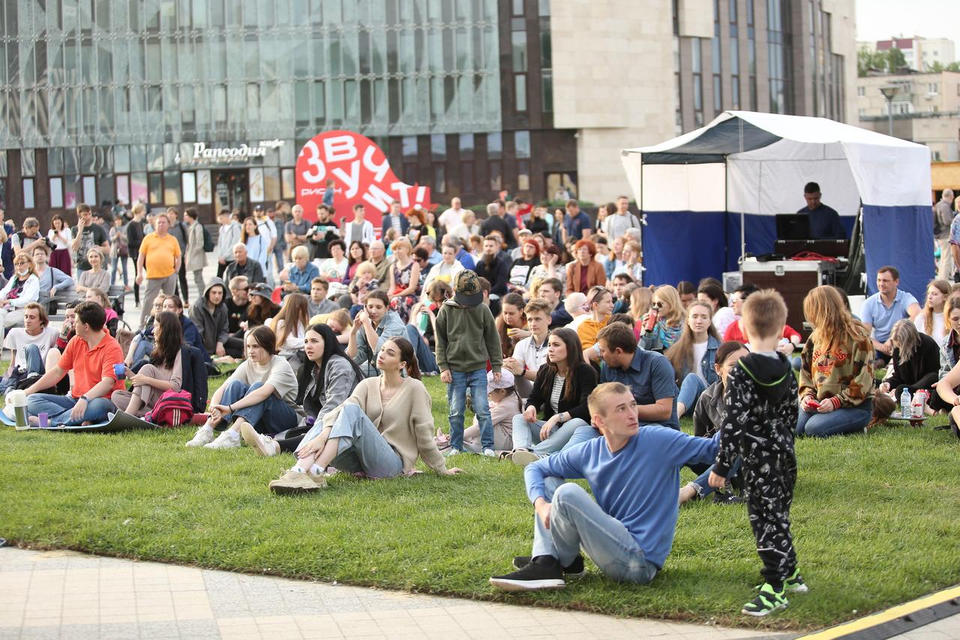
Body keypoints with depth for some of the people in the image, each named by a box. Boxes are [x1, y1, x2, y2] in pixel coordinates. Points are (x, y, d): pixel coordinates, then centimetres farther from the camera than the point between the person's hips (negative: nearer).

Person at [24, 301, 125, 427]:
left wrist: (85, 399, -40)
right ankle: (81, 421, -33)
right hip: (74, 399, 7)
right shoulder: (75, 342, 11)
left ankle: (51, 421, -34)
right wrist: (28, 392, 10)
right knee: (32, 400, -12)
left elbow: (108, 383, -24)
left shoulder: (112, 348, -12)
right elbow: (57, 371, 16)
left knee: (98, 405, -43)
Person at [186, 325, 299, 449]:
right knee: (236, 385, -18)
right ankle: (207, 431, -30)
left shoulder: (281, 365, -16)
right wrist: (214, 408, -32)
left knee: (258, 386, -31)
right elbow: (221, 390, -9)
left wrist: (230, 408, -44)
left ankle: (232, 435, -48)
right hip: (259, 424, 5)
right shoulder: (248, 365, 1)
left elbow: (264, 392, -35)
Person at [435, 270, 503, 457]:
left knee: (482, 409, -3)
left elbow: (492, 339, 7)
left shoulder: (483, 309, 0)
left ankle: (488, 446, 4)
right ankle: (455, 446, 16)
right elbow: (440, 341, 5)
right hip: (455, 369, 0)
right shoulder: (446, 311, 0)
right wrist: (443, 367, -1)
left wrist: (496, 366, 6)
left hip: (478, 369, 0)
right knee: (455, 412, 5)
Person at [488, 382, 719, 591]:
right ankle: (544, 562, -9)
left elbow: (712, 448, -9)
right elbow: (534, 469, 13)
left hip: (641, 562, -6)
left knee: (568, 494, -20)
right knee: (549, 483, 7)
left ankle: (566, 563, 1)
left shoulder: (659, 441, -10)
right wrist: (541, 504, -7)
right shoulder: (589, 452, 5)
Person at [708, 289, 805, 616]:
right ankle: (790, 573, 32)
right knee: (778, 515, 20)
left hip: (757, 458, -7)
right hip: (783, 454, 7)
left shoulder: (740, 371, -18)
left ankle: (775, 589, -1)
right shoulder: (786, 368, 3)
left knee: (765, 519, -2)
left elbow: (735, 421, -20)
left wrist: (721, 466, -15)